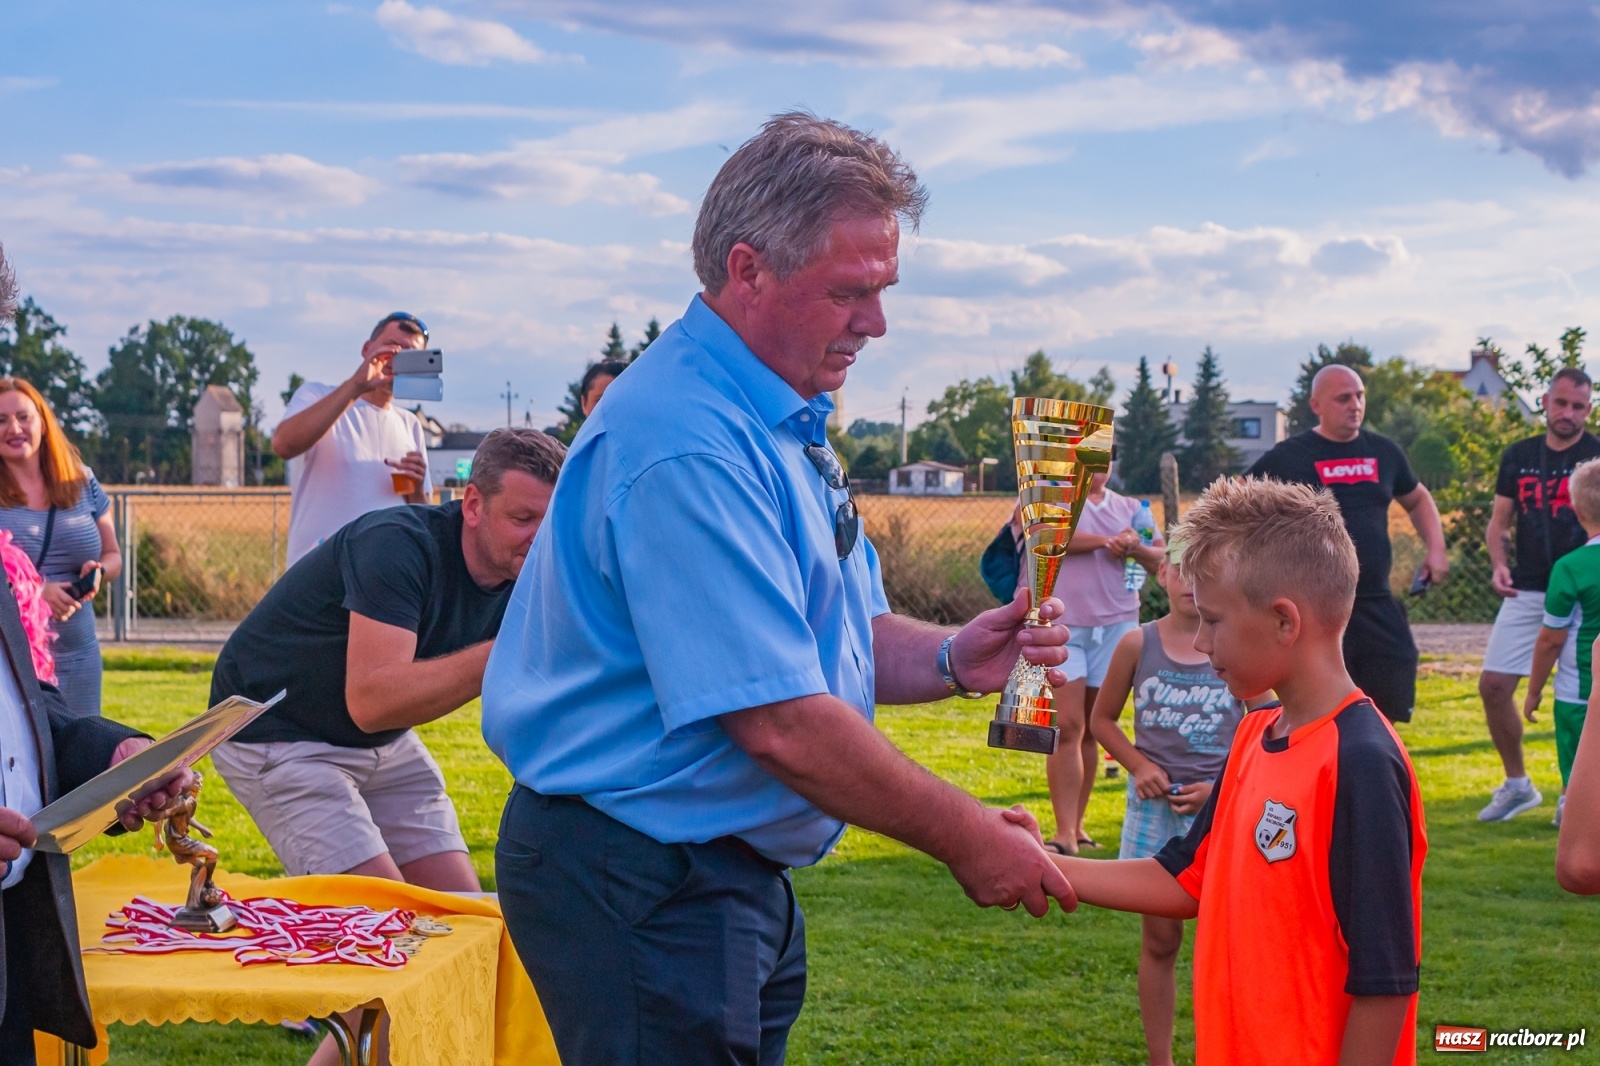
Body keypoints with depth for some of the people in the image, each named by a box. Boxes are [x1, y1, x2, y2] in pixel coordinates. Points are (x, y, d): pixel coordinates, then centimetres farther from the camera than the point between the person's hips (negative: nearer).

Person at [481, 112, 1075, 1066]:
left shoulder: (781, 426, 12)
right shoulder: (689, 448, -23)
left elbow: (830, 636, 18)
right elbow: (782, 726, -27)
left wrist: (951, 658, -3)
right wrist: (968, 840, -17)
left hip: (736, 874, 10)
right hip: (641, 885, -10)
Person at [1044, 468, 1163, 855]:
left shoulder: (1130, 508, 16)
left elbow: (1163, 559, 8)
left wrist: (1135, 549, -13)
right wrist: (1106, 542, -8)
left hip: (1116, 625, 4)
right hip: (1062, 625, -3)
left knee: (1093, 728, 7)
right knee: (1067, 727, -11)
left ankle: (1077, 826, 15)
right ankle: (1065, 833, -13)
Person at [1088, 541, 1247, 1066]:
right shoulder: (1138, 643, -3)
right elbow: (1101, 718, 8)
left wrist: (1222, 786, -11)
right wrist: (1139, 765, -7)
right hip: (1154, 807, 1)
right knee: (1160, 939, 9)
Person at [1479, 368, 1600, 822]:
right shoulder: (1519, 456, 9)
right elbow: (1499, 522, 15)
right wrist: (1499, 563, -5)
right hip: (1526, 592, 4)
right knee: (1493, 684, -1)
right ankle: (1517, 785, 17)